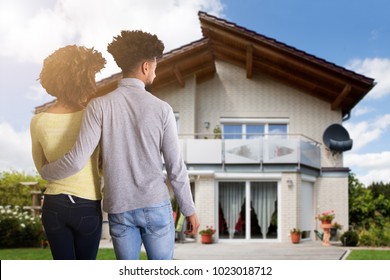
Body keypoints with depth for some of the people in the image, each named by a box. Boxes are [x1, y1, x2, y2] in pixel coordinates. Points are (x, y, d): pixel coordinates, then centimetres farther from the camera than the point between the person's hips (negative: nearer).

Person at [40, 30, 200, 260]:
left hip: (119, 208, 1)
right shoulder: (162, 109, -8)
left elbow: (77, 160, -13)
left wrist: (47, 172, 8)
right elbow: (175, 167, -5)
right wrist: (190, 209, 6)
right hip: (156, 206, -1)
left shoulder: (99, 106, -8)